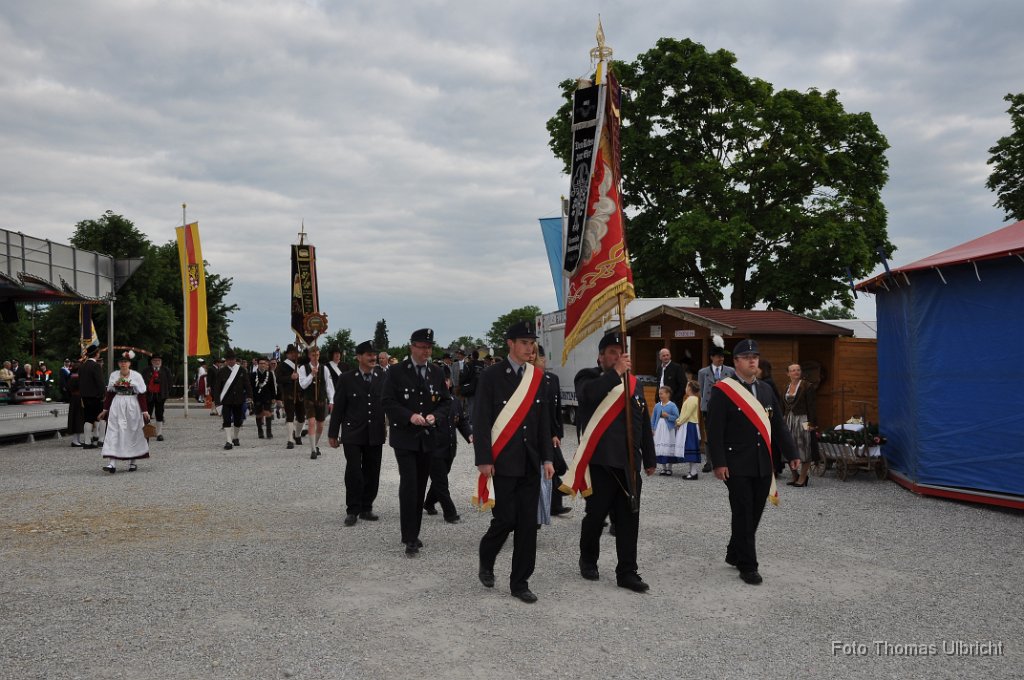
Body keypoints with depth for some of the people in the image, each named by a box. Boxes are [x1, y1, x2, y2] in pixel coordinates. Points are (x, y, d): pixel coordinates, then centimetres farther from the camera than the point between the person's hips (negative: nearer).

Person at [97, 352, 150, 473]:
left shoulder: (136, 376, -1)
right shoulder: (113, 375, 7)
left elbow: (142, 395, -2)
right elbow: (109, 394, 12)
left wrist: (144, 411, -6)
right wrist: (105, 410, 12)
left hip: (132, 407, -2)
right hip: (116, 407, 2)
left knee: (133, 433, 4)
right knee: (114, 432, -7)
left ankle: (132, 462, 17)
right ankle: (112, 463, -12)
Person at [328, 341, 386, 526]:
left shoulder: (383, 378, 3)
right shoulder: (346, 379, -2)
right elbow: (338, 407, 0)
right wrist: (332, 433, 1)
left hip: (375, 435, 3)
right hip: (353, 435, -3)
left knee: (372, 473, 8)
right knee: (354, 473, -6)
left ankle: (366, 508, 22)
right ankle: (352, 511, 6)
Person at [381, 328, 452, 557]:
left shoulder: (437, 373, 7)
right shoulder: (396, 372, -4)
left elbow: (446, 401, 9)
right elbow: (387, 401, -7)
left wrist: (435, 415, -11)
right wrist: (409, 416, -19)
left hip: (428, 437, 4)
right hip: (404, 437, -4)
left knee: (420, 486, 10)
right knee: (409, 484, -12)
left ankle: (414, 534, 23)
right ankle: (410, 538, -7)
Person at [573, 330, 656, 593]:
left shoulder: (634, 383, 14)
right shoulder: (588, 378, 1)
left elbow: (645, 424, 17)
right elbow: (588, 394, -26)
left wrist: (649, 459, 17)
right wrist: (615, 372, -21)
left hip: (630, 462, 4)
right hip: (600, 461, -4)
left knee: (629, 519, 4)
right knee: (596, 514, 7)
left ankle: (627, 572, 11)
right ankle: (588, 559, 31)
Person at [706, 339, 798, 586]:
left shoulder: (766, 390, 13)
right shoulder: (723, 391, -7)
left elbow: (778, 425, 16)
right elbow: (714, 431, -11)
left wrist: (790, 454, 10)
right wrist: (719, 463, -16)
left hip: (763, 466, 6)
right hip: (737, 466, -6)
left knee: (754, 515, 12)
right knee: (743, 515, -2)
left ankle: (735, 554, 29)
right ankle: (748, 566, 8)